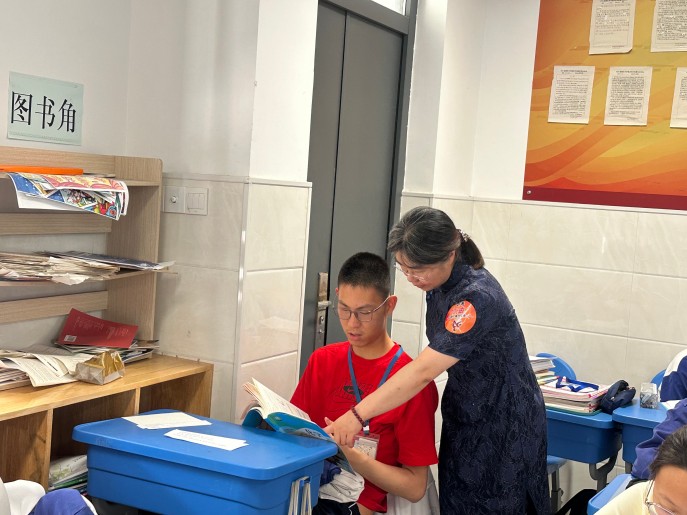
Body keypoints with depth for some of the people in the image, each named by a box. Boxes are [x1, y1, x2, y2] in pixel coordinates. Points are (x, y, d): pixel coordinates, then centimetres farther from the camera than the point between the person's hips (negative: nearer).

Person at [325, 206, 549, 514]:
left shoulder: (476, 296, -29)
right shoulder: (441, 284, -3)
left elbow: (423, 371, -36)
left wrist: (357, 415, -38)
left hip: (504, 428, -8)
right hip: (464, 418, 8)